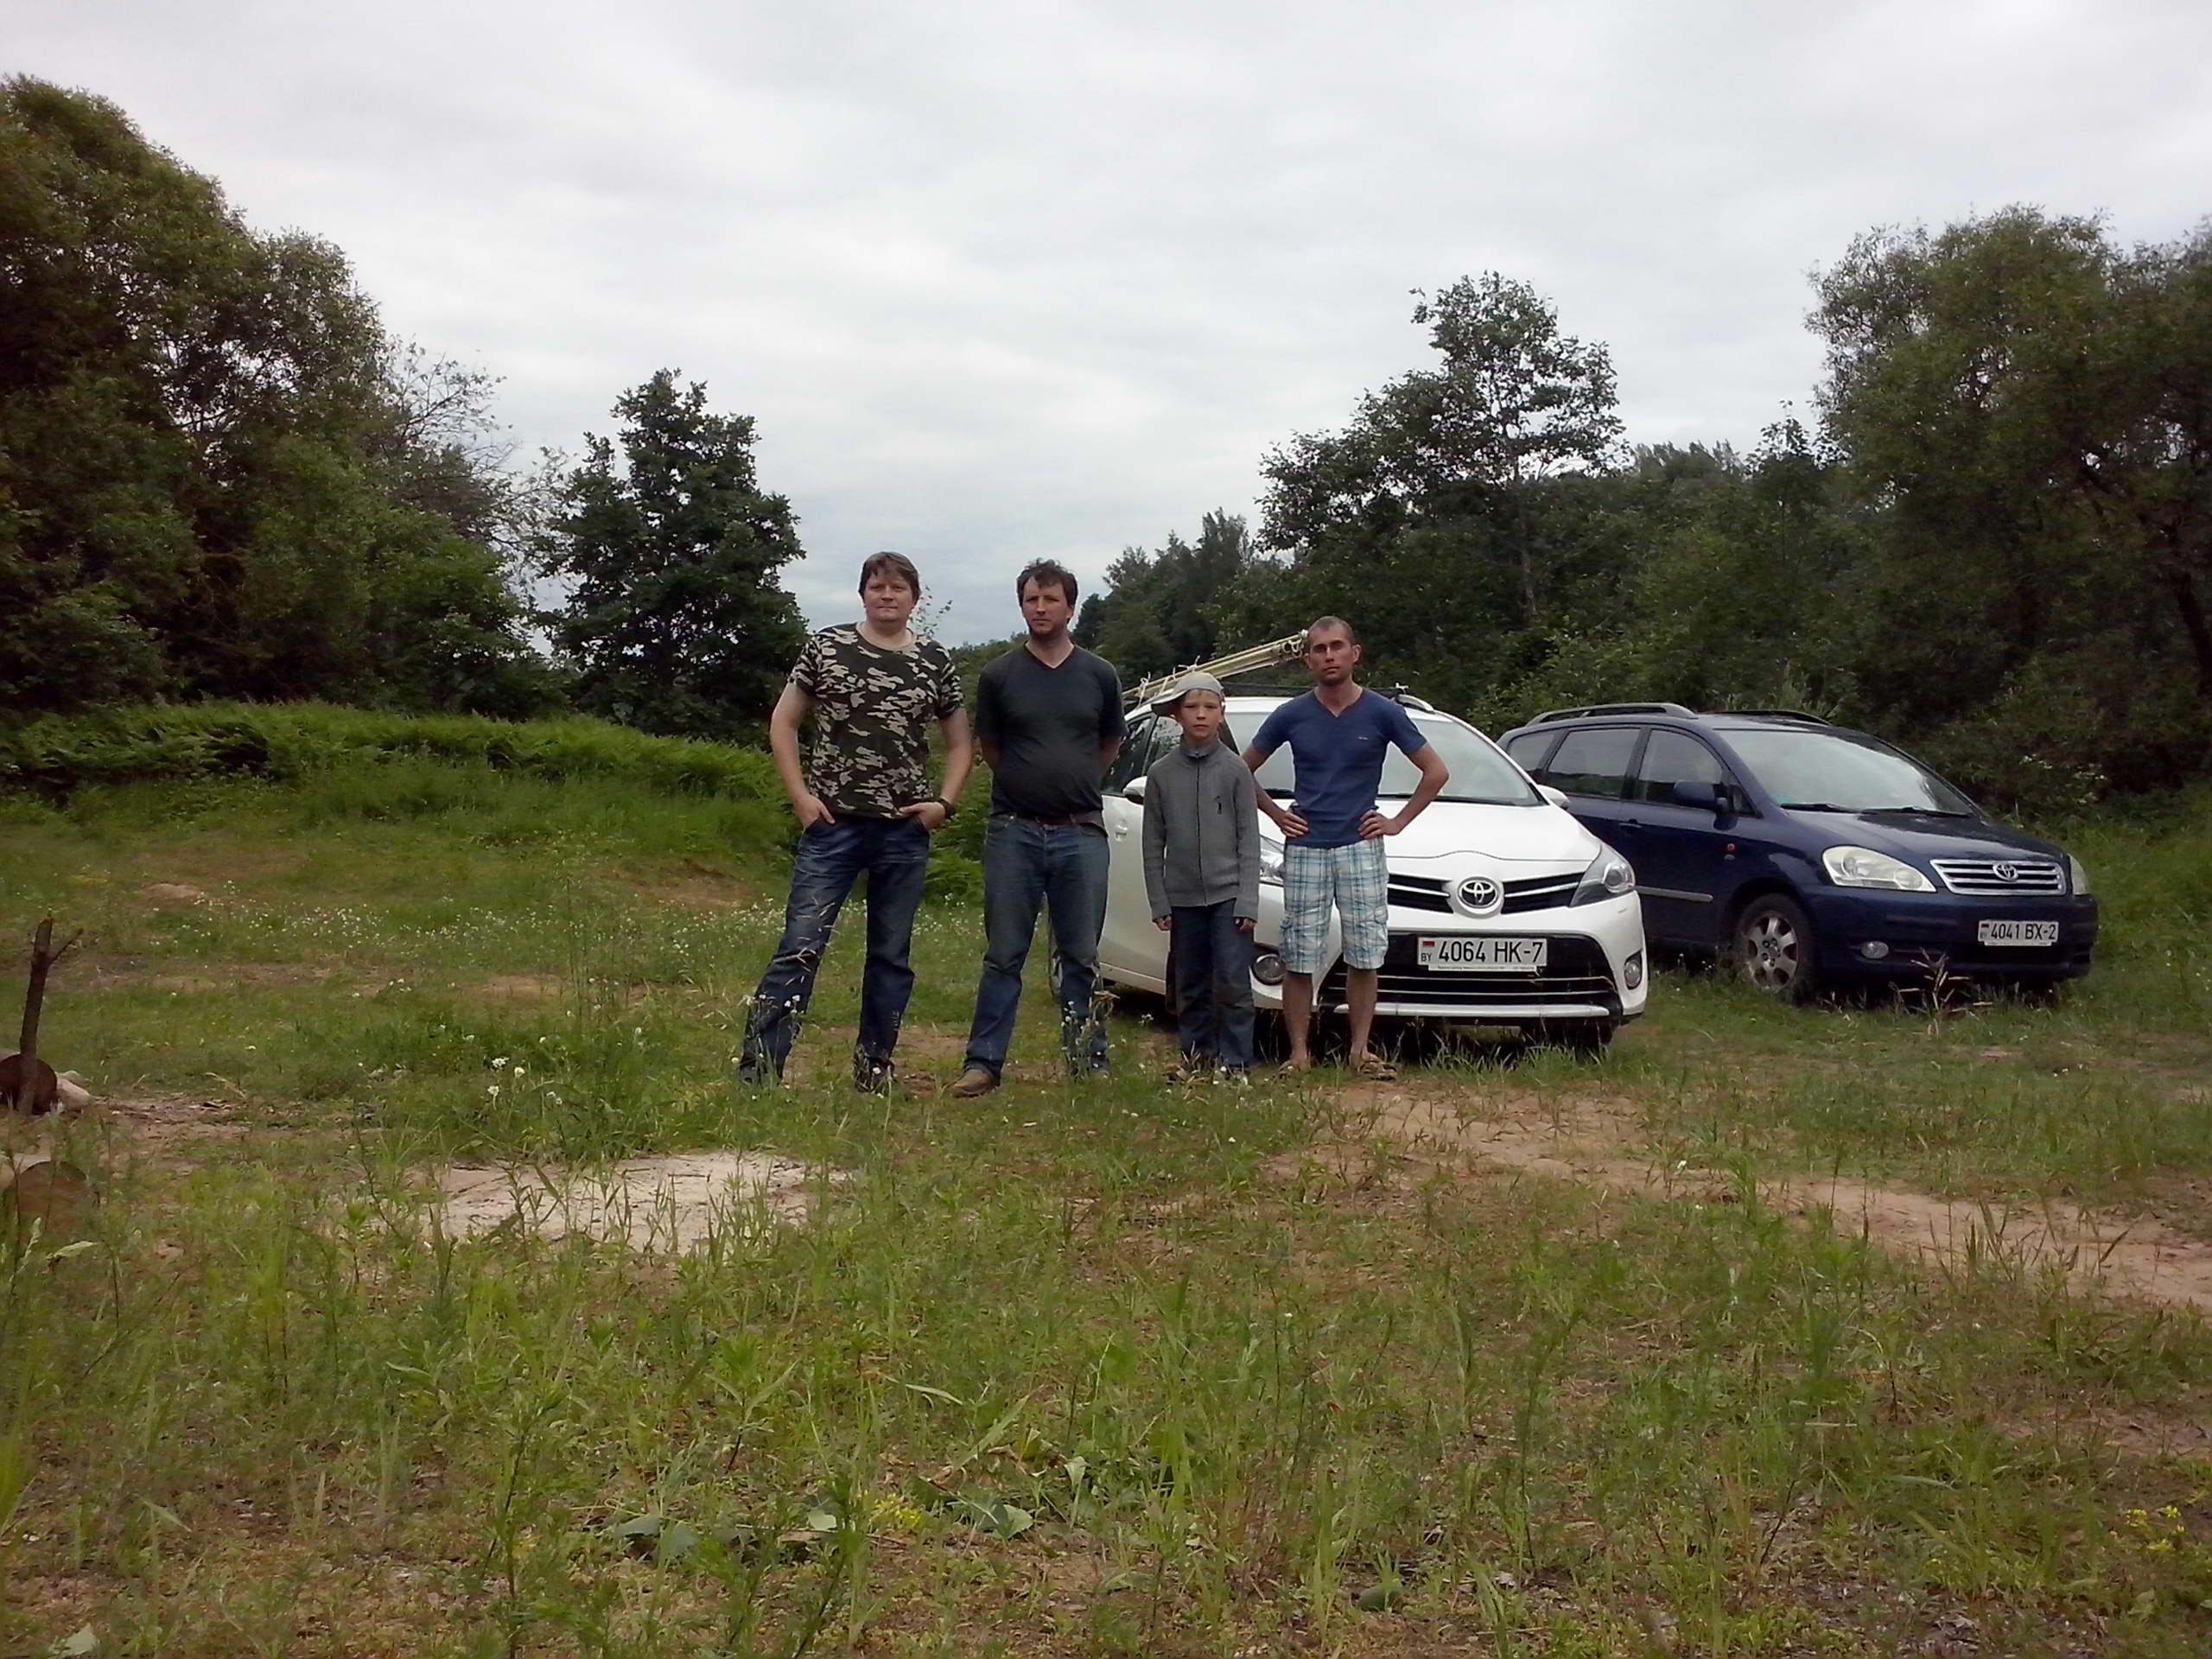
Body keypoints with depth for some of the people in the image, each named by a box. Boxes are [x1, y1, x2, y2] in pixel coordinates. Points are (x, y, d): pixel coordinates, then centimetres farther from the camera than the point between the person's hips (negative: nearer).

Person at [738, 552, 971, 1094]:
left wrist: (945, 802, 1)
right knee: (800, 947, -8)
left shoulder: (936, 661, 7)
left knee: (892, 956, 10)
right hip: (832, 825, -2)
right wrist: (800, 795, -4)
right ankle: (756, 1071, -6)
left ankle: (874, 1070, 22)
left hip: (906, 831, 3)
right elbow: (783, 723, 6)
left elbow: (960, 743, 16)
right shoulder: (826, 647, 3)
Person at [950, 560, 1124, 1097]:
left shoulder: (1099, 675, 6)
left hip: (1081, 833, 1)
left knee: (1081, 957, 6)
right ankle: (984, 1063, 7)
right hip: (1014, 831, -1)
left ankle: (1089, 1061, 15)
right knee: (1004, 956, 3)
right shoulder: (999, 676, 3)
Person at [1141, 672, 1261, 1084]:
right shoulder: (1161, 773, 3)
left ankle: (1236, 1062, 3)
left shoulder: (1235, 770, -1)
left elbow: (1249, 840, -1)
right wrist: (1159, 903, 2)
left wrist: (1247, 901, -7)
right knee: (1191, 987, 10)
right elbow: (1153, 844, 6)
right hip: (1183, 898, 2)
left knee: (1232, 984, -5)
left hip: (1228, 895, -2)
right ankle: (1197, 1055, 22)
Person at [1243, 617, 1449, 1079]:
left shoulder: (1382, 713, -1)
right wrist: (1275, 813, 6)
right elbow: (1243, 770, 14)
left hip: (1361, 847, 0)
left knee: (1364, 956, 0)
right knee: (1299, 959, 0)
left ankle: (1361, 1051, 10)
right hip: (1304, 850, 1)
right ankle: (1300, 1053, 7)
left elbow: (1436, 772, 5)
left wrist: (1398, 821, 1)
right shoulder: (1291, 715, 2)